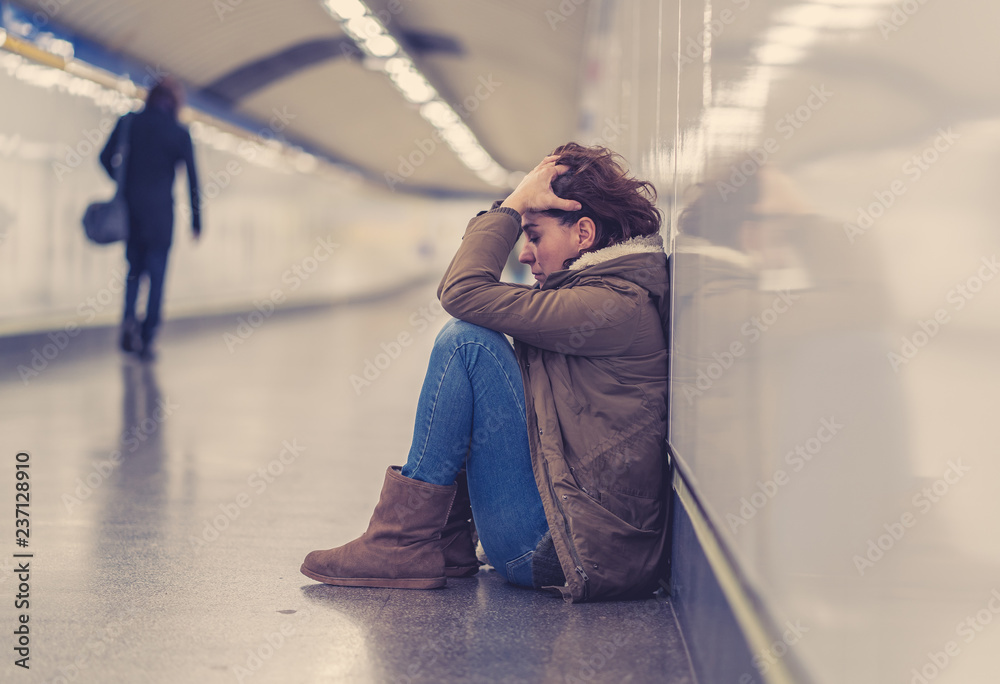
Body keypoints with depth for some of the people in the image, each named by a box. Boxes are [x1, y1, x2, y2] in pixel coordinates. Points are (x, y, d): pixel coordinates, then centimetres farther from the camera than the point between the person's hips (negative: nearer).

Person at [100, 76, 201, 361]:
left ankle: (129, 319, -7)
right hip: (160, 212, -2)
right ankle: (146, 340, 2)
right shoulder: (179, 134, -4)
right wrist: (196, 220, 3)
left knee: (134, 268, 17)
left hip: (130, 208, 2)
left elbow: (106, 158, -2)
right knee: (156, 276, 5)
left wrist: (125, 184, 15)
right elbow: (192, 179, -3)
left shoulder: (128, 123, 2)